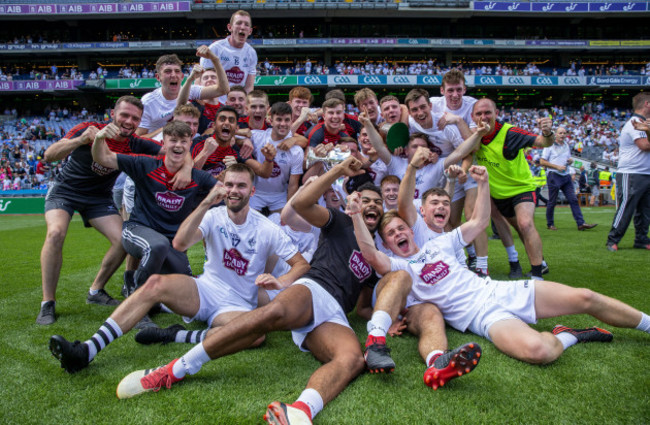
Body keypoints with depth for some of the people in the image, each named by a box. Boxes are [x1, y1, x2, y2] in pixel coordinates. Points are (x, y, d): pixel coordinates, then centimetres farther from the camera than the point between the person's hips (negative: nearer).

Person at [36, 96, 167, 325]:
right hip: (65, 190, -3)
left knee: (123, 240, -13)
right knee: (56, 232, -28)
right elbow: (49, 155, -31)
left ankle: (96, 290, 11)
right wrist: (80, 140, -49)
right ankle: (47, 303, -14)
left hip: (99, 197, 3)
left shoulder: (136, 144, -15)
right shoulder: (90, 129, -22)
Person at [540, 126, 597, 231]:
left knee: (573, 200, -2)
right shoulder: (550, 145, -1)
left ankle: (581, 223, -3)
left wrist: (570, 161, 3)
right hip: (554, 176, -6)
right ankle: (550, 224, 12)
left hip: (566, 176, 6)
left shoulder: (567, 145, 17)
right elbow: (542, 161, -7)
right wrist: (557, 166, -14)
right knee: (552, 202, 0)